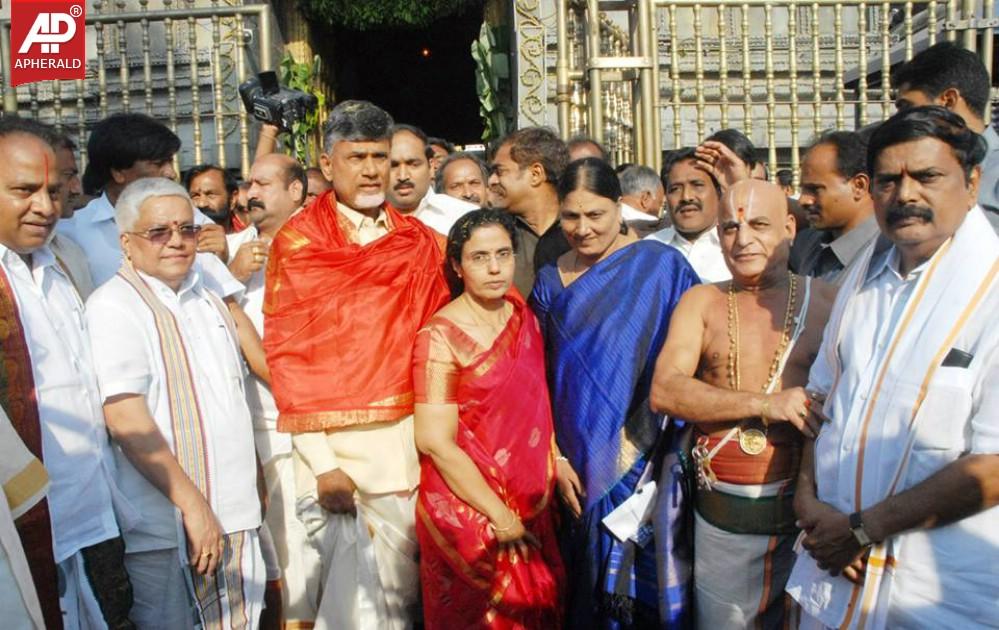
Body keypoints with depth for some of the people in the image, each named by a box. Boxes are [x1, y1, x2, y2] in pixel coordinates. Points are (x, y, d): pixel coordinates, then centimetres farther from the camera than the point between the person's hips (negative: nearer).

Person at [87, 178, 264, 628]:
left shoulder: (206, 298, 13)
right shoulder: (113, 306, -10)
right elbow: (126, 421, -17)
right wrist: (192, 503, -18)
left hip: (234, 511, 7)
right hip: (166, 525, -7)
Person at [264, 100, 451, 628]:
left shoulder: (420, 242, 9)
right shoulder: (297, 243, -1)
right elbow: (283, 353, -4)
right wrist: (320, 462, -10)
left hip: (402, 435, 3)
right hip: (328, 440, -3)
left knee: (401, 586, 8)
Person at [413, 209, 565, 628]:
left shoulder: (523, 318, 4)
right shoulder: (441, 337, -15)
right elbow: (436, 442, -19)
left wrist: (556, 462, 4)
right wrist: (500, 516, -17)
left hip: (530, 510, 6)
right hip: (467, 512, -6)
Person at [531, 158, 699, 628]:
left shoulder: (662, 265, -7)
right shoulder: (551, 281, 6)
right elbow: (541, 379, 8)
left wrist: (639, 437, -13)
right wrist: (556, 458, 2)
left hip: (648, 461, -3)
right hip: (580, 464, 4)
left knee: (646, 577, 5)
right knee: (591, 585, 15)